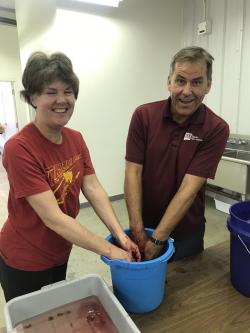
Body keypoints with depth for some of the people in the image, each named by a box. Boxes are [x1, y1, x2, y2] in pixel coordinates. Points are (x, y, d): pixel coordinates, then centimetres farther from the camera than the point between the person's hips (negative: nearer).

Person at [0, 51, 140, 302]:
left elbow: (93, 188, -10)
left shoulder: (76, 139, -5)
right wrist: (110, 250, -28)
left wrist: (120, 234, -21)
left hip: (61, 251, 6)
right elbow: (52, 217, -31)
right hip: (24, 262, -6)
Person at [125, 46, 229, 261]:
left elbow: (189, 189, -21)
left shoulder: (216, 129, -16)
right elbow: (133, 173, -14)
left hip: (186, 234, 0)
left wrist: (156, 241, -23)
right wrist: (138, 231, -18)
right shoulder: (143, 115, -12)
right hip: (144, 226, 1)